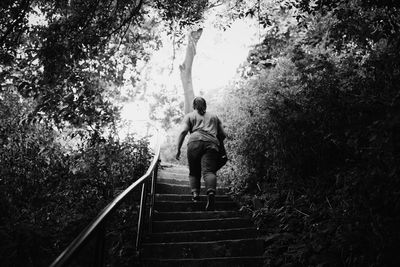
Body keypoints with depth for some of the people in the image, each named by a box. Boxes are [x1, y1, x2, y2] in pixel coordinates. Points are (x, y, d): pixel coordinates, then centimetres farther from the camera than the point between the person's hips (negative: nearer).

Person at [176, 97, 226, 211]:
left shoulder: (189, 116, 22)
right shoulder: (214, 117, 31)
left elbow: (183, 131, 5)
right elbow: (223, 135, 23)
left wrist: (178, 149, 5)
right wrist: (220, 145, 40)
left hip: (195, 142, -1)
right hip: (212, 143, 1)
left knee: (194, 171, 10)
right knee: (209, 171, -13)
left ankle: (195, 193, -8)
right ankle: (211, 192, -37)